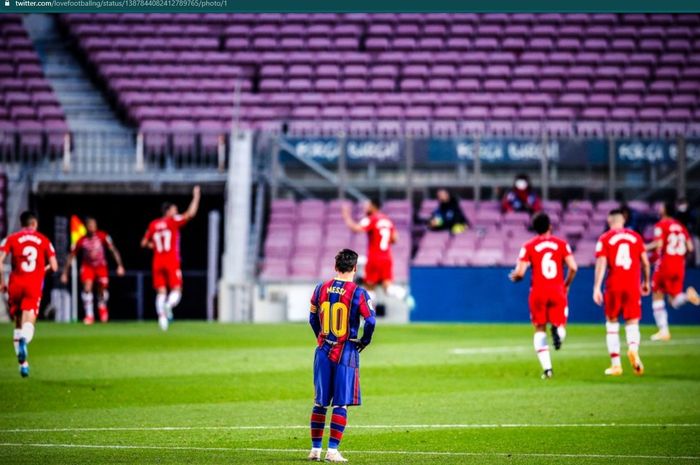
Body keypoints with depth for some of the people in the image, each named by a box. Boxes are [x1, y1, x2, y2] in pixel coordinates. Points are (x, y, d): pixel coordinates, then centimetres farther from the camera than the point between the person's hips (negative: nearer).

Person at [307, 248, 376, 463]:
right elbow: (370, 321, -14)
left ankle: (315, 448, 15)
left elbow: (313, 318, 12)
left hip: (323, 351, 4)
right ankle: (332, 450, -4)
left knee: (320, 403, 12)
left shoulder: (321, 289, 3)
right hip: (347, 353, -4)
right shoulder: (358, 293, -10)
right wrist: (363, 342, 2)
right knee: (341, 404, 0)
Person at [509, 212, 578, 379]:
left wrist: (513, 277, 17)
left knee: (540, 330, 11)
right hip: (557, 291, 0)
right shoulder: (561, 244, 4)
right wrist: (566, 284, 14)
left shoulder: (529, 246, 0)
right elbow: (573, 267, -4)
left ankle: (547, 367, -4)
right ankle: (558, 331, -30)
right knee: (560, 324, 12)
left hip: (538, 292, 0)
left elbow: (519, 273, -6)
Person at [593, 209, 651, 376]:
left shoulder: (604, 239, 1)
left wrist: (597, 288, -9)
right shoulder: (635, 237, 8)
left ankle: (615, 364, 8)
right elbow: (645, 263, 10)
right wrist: (646, 282, 24)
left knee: (612, 323, 12)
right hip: (633, 287, 1)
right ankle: (633, 348, -29)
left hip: (613, 287, -1)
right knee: (632, 323, 4)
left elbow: (601, 264, -8)